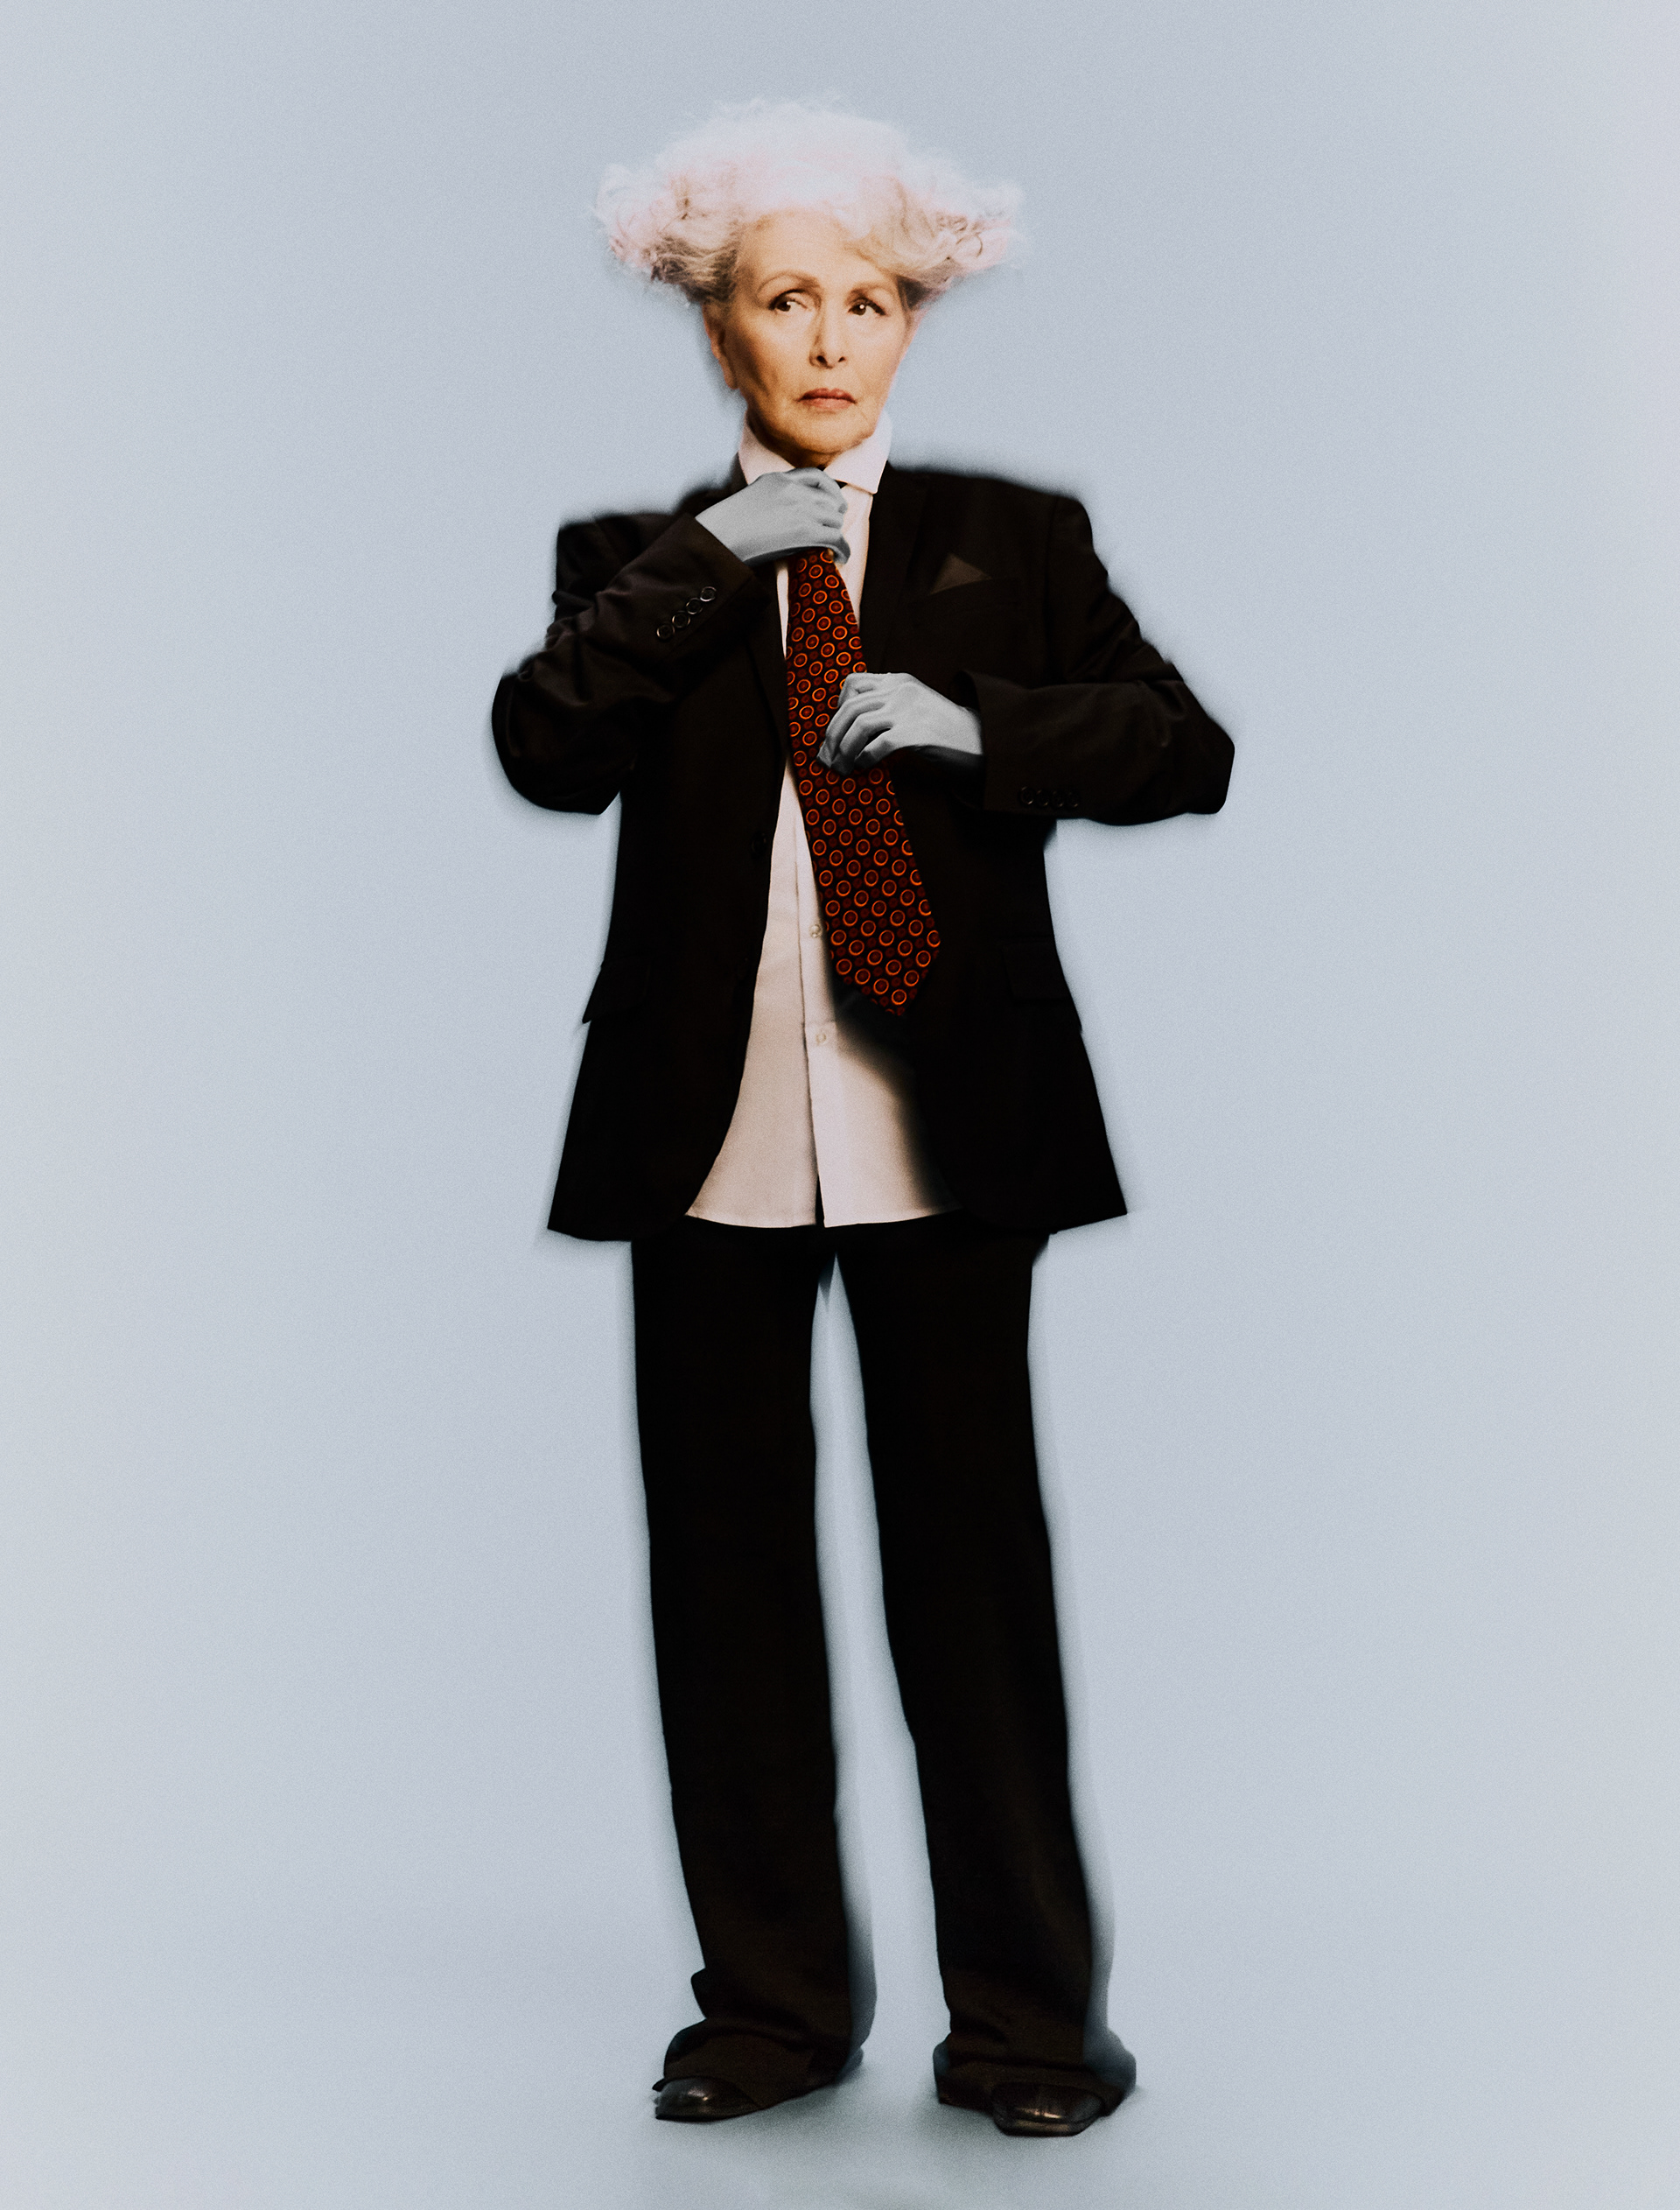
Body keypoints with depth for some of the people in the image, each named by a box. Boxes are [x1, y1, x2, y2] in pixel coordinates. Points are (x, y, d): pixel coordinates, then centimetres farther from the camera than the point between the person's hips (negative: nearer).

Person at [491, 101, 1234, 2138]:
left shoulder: (1011, 543, 10)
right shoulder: (639, 568, 11)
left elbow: (1186, 749, 2)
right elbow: (543, 753, -7)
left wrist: (970, 728, -12)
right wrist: (707, 559, -11)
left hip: (947, 1129, -1)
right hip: (710, 1138, 1)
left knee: (971, 1558, 3)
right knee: (725, 1564, 7)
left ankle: (1025, 2019, 17)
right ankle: (773, 2003, 22)